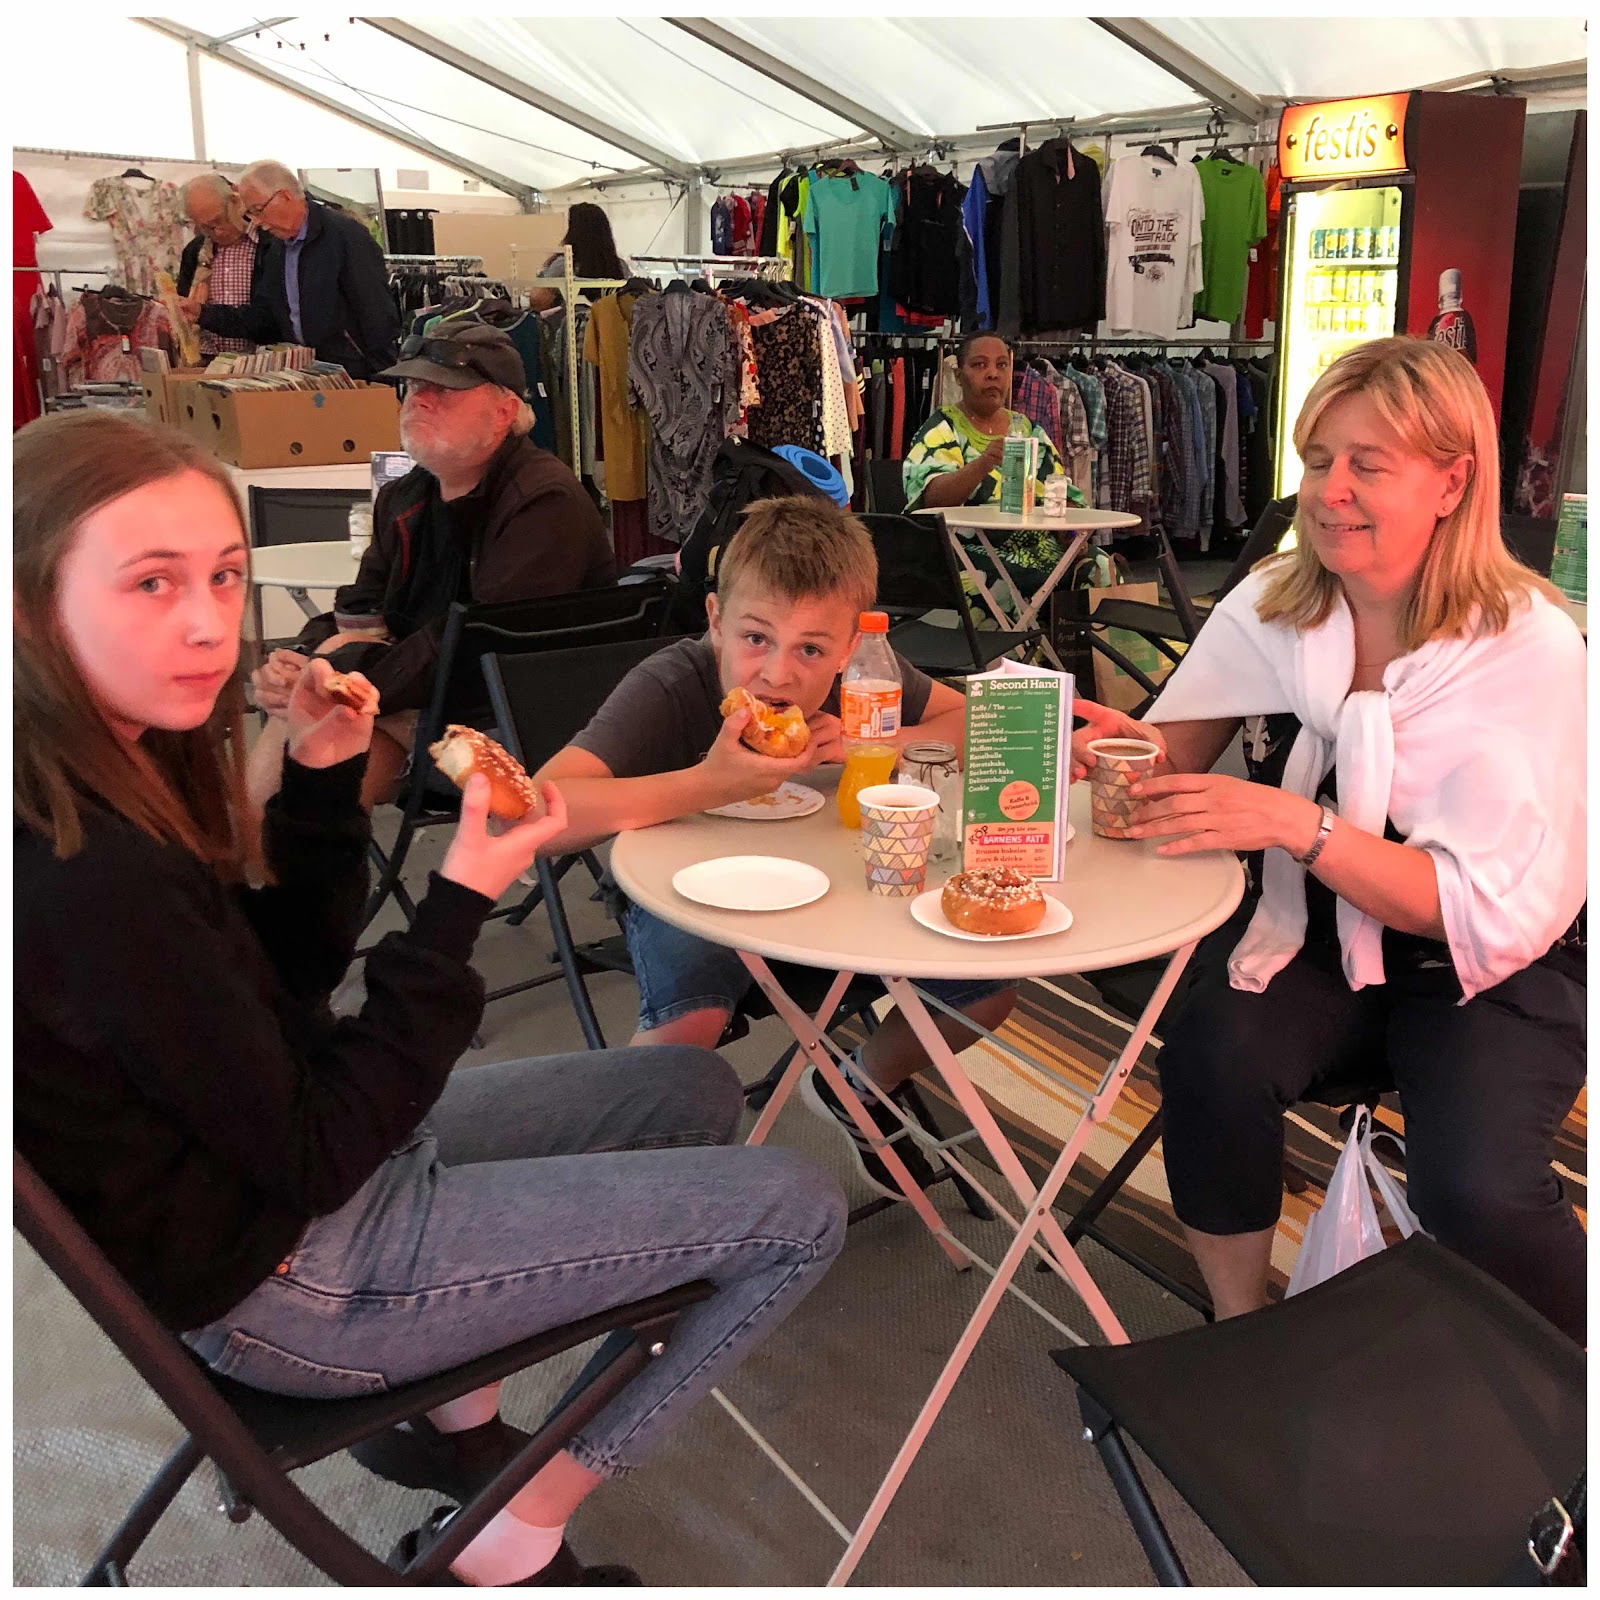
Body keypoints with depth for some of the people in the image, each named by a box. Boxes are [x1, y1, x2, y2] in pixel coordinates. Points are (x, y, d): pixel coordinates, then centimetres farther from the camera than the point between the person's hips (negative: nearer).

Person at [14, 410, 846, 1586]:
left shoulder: (125, 769, -3)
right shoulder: (88, 880, -32)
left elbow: (289, 972, 6)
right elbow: (314, 1157, -23)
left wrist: (323, 782, -8)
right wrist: (460, 906, -23)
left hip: (279, 1169, 9)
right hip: (286, 1284, -9)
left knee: (696, 1089, 20)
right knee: (798, 1213, -5)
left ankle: (456, 1419, 21)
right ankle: (513, 1545, 9)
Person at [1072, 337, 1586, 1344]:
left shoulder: (1532, 649, -15)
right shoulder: (1271, 607, -2)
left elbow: (1497, 910, -21)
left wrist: (1297, 825, -33)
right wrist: (1138, 752, -21)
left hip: (1499, 969, -3)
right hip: (1312, 938, 3)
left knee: (1473, 1188, -28)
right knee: (1214, 1060, -28)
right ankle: (1238, 1331, -2)